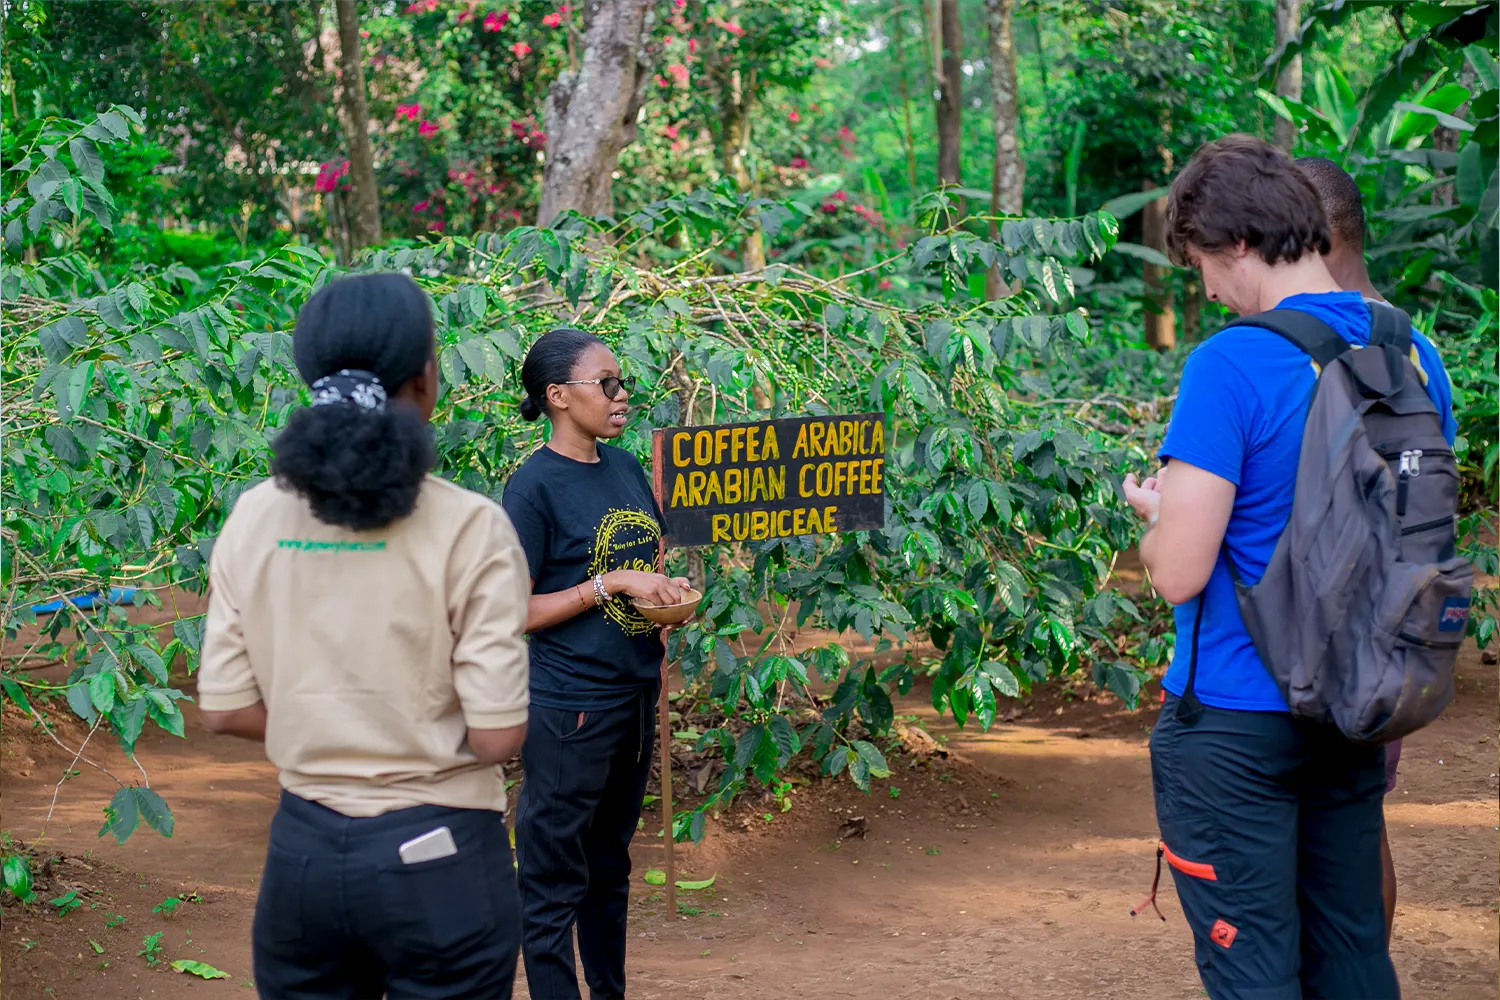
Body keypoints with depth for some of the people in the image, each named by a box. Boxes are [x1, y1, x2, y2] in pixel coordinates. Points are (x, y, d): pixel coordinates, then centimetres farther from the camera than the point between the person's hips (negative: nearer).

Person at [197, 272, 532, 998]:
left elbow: (225, 710, 1)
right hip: (438, 855, -3)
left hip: (303, 850, 4)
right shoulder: (468, 527, -14)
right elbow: (498, 737, -15)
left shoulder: (253, 520, -3)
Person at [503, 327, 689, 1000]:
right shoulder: (533, 485, -13)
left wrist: (669, 591, 0)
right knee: (553, 882, 0)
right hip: (567, 709, -8)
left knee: (610, 866, 19)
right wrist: (611, 584, -20)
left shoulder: (626, 468, 8)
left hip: (635, 694, 8)